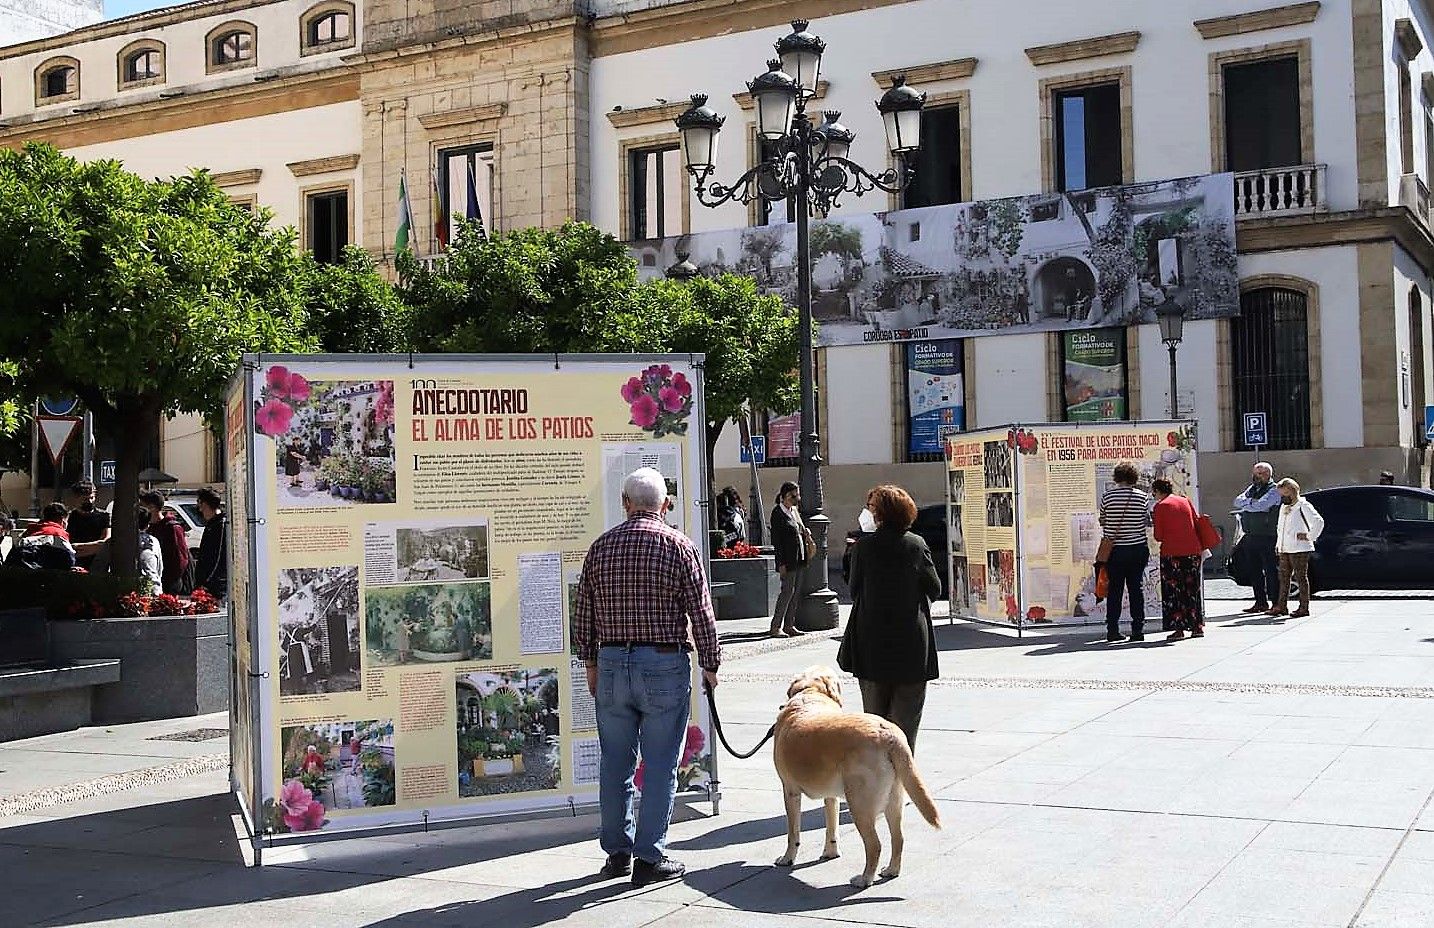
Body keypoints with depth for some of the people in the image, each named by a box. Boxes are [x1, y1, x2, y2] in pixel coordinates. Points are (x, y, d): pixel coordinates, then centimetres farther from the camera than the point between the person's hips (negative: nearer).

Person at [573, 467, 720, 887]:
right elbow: (701, 613, -6)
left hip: (611, 663, 4)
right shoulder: (679, 546, -6)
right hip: (665, 664, -4)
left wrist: (591, 664, 19)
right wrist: (710, 664, 6)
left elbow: (583, 614, 9)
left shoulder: (601, 546, 5)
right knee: (660, 766, 3)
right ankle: (649, 858, 7)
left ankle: (617, 852, 22)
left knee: (615, 764, 13)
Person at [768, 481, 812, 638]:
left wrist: (805, 532, 2)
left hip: (800, 558, 8)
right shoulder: (778, 513, -11)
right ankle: (775, 627, -3)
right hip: (788, 559, -8)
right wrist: (781, 563, -17)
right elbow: (776, 539, -14)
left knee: (796, 592, 9)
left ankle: (789, 625, 15)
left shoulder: (794, 511, 13)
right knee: (788, 590, -9)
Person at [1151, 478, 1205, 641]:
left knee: (1173, 591, 2)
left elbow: (1159, 536, -5)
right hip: (1193, 550, 5)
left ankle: (1178, 629, -2)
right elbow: (1197, 523, 13)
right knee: (1193, 589, 13)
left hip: (1172, 553, -5)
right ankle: (1197, 626, 14)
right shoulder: (1185, 501, 10)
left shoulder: (1160, 506, -4)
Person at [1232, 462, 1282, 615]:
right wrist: (1252, 501, -11)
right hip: (1251, 536, 8)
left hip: (1267, 537, -8)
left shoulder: (1273, 490, -6)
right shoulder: (1252, 489, 18)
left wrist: (1245, 505, -4)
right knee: (1256, 571, 10)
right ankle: (1261, 603, 16)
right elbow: (1237, 501, 6)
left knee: (1271, 571, -6)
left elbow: (1260, 505, -20)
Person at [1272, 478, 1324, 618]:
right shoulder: (1283, 508, 19)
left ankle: (1304, 607, 0)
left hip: (1299, 549, -8)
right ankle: (1281, 606, 11)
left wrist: (1310, 536, -14)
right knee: (1283, 577, 8)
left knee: (1300, 577, -4)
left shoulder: (1303, 506, -8)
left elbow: (1318, 521, -19)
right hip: (1284, 549, 8)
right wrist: (1278, 543, 20)